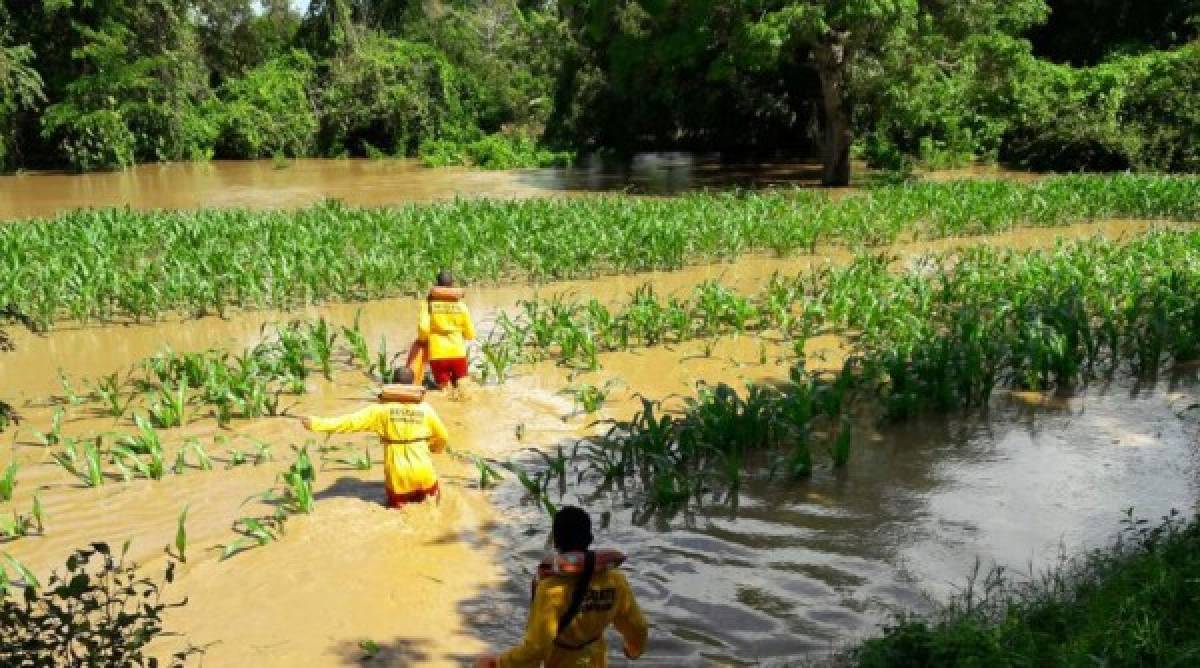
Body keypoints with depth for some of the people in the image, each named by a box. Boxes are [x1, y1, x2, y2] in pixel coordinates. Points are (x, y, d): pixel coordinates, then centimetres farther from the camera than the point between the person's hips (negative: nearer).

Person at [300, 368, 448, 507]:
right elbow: (442, 437, 7)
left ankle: (399, 497, 1)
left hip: (397, 472, 0)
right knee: (430, 493, 29)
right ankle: (426, 493, 2)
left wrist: (316, 423, -7)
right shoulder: (425, 408, -4)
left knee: (396, 501, 28)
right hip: (422, 470, 0)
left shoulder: (382, 408, -7)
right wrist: (433, 448, 30)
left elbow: (351, 421, -10)